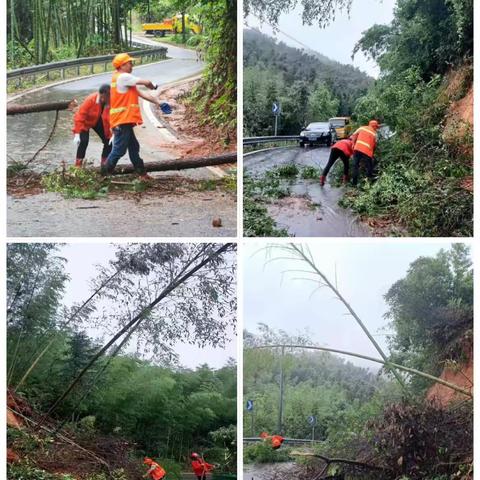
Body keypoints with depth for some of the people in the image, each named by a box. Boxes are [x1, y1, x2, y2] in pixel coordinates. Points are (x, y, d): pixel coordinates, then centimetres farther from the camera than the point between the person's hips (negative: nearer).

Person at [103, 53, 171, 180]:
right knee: (119, 150, -7)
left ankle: (142, 174, 26)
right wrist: (153, 87, 11)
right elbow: (146, 82, -13)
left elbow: (141, 93, 17)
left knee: (134, 147, 17)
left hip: (125, 121, 11)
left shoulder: (125, 79, 19)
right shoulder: (123, 77, -13)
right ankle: (104, 174, 1)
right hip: (122, 120, -11)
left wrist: (159, 103, 12)